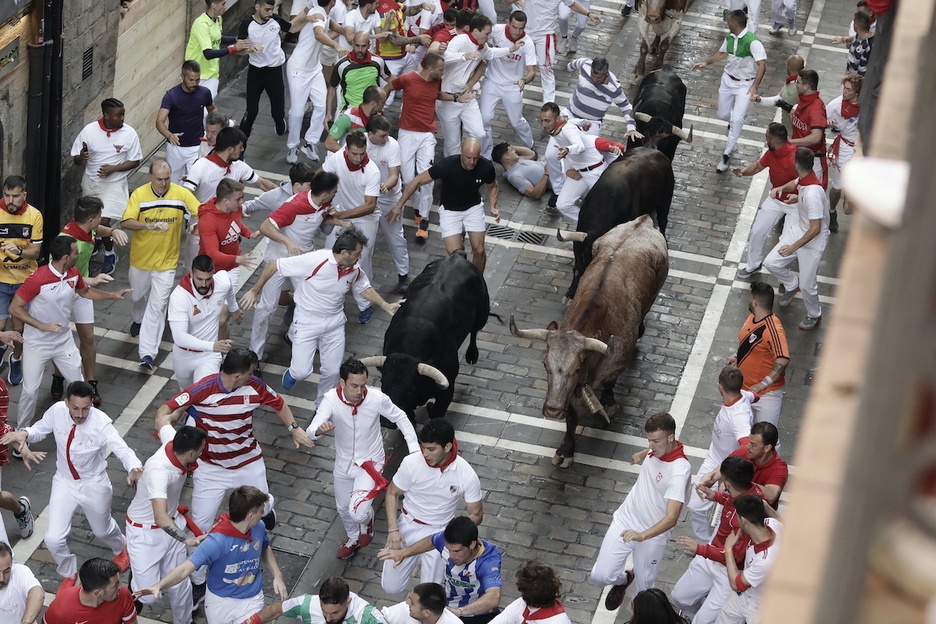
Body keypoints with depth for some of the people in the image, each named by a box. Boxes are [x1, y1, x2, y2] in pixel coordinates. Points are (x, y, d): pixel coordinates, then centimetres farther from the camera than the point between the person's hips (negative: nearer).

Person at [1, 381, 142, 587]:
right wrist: (24, 434, -26)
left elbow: (123, 450, -37)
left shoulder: (101, 423, -31)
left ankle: (120, 548, 63)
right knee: (53, 539, -4)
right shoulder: (56, 411, -21)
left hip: (94, 485, -2)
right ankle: (69, 574, 29)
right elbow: (41, 429, -2)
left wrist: (134, 468, -60)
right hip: (65, 483, 2)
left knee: (102, 530, 24)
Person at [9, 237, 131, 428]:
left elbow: (85, 291, 17)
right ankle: (21, 431, 22)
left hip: (64, 340, 5)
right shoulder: (37, 280, -29)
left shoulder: (74, 274, -7)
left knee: (78, 383, 11)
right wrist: (42, 326, -29)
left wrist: (112, 295, 9)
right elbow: (14, 308, -21)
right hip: (37, 343, -5)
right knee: (30, 390, 2)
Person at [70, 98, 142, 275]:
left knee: (103, 221, -10)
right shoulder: (89, 130, -14)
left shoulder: (129, 134, -16)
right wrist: (81, 157, -30)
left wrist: (113, 168, -21)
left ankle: (109, 254, 16)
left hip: (113, 183, -3)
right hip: (90, 181, 3)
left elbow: (134, 161, -6)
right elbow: (76, 159, -5)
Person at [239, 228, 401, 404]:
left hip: (334, 322, 4)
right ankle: (293, 373, 32)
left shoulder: (354, 270, -10)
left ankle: (322, 405, 35)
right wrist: (254, 291, -17)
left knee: (333, 371, 7)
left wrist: (385, 306, 1)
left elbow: (364, 288, 13)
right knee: (302, 372, -7)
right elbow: (273, 266, -21)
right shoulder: (315, 261, -29)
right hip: (307, 321, -4)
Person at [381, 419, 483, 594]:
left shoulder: (467, 475, -18)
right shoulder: (412, 462, -18)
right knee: (390, 587, 0)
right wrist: (393, 529, -14)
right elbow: (392, 494, -3)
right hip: (408, 525, 1)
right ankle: (418, 558, 27)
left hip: (439, 532, -1)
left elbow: (476, 515, -7)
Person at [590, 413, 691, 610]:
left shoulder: (680, 470, -32)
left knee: (645, 588, 9)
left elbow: (671, 518, -40)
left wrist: (642, 535, -53)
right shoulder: (658, 448, -9)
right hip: (625, 520, 6)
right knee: (599, 576, 3)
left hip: (653, 534, -6)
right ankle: (623, 579, 38)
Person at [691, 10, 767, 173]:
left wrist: (755, 87, -40)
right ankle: (733, 123, 53)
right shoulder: (729, 37, -4)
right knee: (723, 115, 16)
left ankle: (726, 155, -8)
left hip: (745, 84, -7)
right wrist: (705, 63, 6)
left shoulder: (752, 41, -26)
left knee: (736, 119, -15)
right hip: (728, 79, 7)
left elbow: (762, 65, -31)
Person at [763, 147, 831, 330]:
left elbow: (815, 229, -33)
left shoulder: (813, 194, -37)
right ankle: (791, 285, 37)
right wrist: (781, 188, -3)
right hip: (799, 229, 8)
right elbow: (795, 183, 19)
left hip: (813, 240, -8)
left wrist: (793, 247, -25)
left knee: (807, 284, 4)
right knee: (771, 263, 7)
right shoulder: (804, 179, -9)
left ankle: (814, 316, 32)